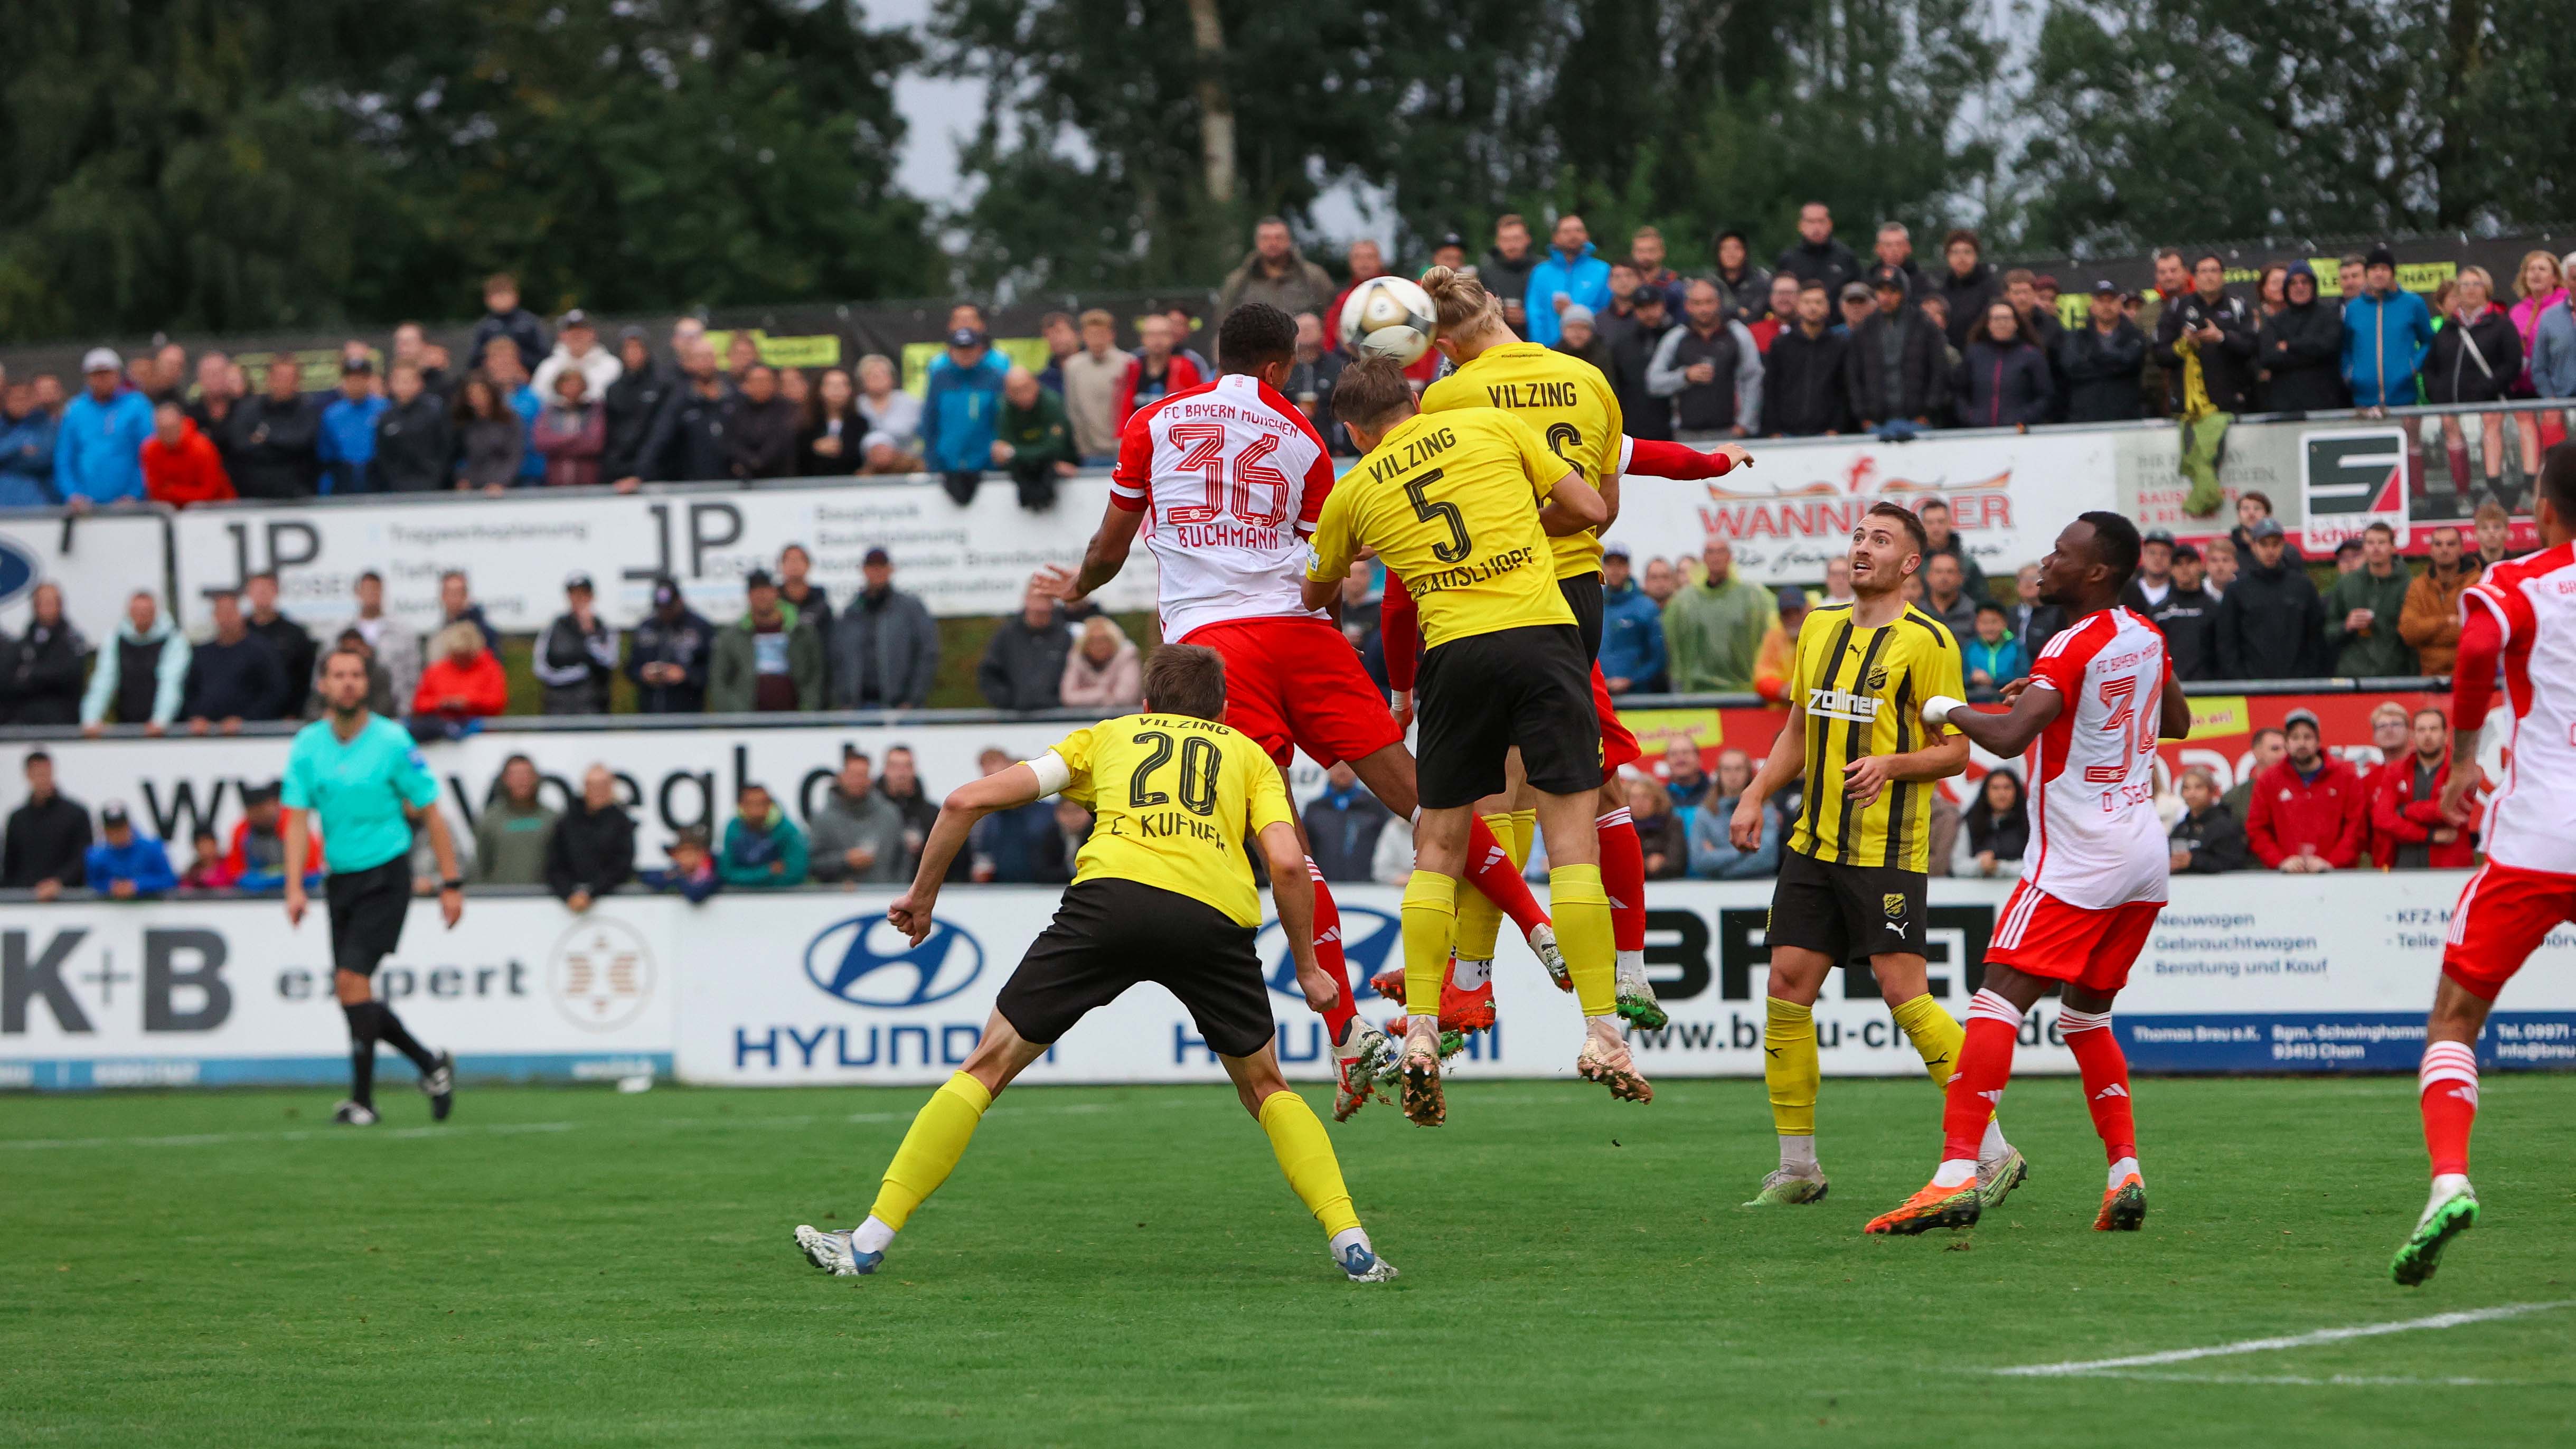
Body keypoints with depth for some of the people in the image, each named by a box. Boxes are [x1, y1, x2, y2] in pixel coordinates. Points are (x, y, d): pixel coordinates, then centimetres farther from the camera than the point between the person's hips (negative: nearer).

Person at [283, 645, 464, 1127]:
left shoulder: (392, 741, -9)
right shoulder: (307, 745, 1)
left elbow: (431, 814, -4)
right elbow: (298, 818, -2)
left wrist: (451, 884, -5)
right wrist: (295, 886, -15)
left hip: (385, 878, -5)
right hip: (340, 880, 5)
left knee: (352, 980, -17)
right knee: (349, 993, 6)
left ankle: (362, 1100, -10)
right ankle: (431, 1065, 26)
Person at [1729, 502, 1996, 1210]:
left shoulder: (1926, 641, -7)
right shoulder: (1820, 627, 13)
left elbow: (1955, 751, -6)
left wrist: (1892, 764, -23)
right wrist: (1756, 795, 12)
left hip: (1887, 851, -7)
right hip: (1813, 842, 7)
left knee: (1905, 994, -13)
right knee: (1787, 985, 1)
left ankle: (1993, 1154, -4)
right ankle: (1797, 1166, 10)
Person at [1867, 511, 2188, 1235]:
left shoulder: (2074, 650, -16)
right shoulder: (2146, 639, 9)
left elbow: (2010, 736, -28)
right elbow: (2177, 723, 28)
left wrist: (1950, 710, -9)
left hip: (2079, 861, -9)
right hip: (2145, 849, 9)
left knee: (1997, 1003, -12)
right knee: (2087, 1015, 19)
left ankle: (1958, 1174, -23)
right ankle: (2126, 1173, 10)